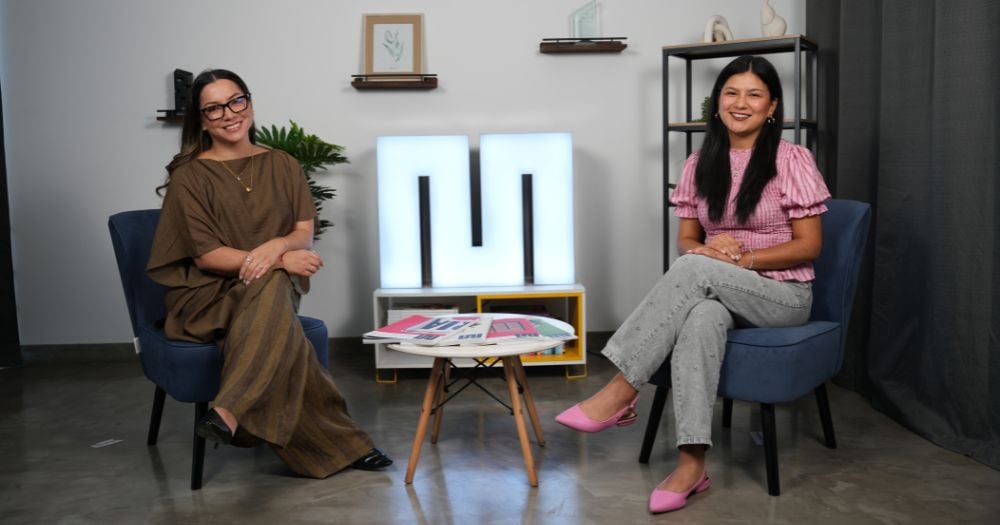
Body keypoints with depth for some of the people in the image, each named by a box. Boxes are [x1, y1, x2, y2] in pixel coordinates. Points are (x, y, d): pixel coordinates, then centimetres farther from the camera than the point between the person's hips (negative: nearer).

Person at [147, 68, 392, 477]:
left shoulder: (282, 166, 10)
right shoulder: (190, 175, -3)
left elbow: (305, 234, 1)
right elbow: (207, 256, -10)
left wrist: (275, 247, -24)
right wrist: (282, 260, -21)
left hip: (273, 286, 3)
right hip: (210, 295, -2)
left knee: (273, 285, -37)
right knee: (279, 327, -36)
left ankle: (228, 414, -46)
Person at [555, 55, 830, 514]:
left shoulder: (792, 160, -6)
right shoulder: (700, 163, 6)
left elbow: (809, 245, -7)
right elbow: (685, 241, 8)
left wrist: (742, 258, -20)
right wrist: (708, 249, -17)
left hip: (783, 295, -3)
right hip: (721, 294, 3)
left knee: (694, 270, -34)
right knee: (701, 318, -36)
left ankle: (621, 390, -31)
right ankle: (692, 462, -37)